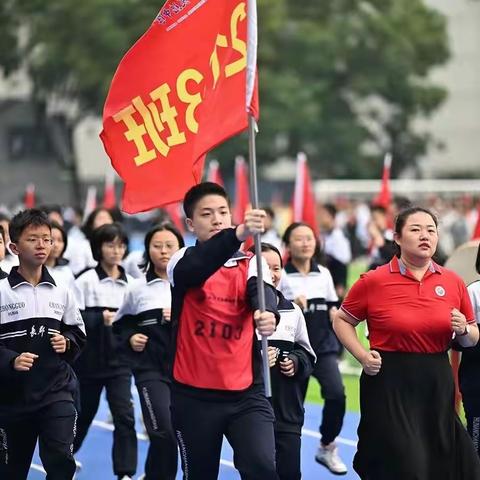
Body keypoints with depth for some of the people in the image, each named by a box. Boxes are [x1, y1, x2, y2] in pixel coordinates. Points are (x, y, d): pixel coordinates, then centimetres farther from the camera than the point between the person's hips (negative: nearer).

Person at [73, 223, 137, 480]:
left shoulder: (130, 283, 1)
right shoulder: (86, 281, -9)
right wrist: (100, 319, -26)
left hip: (119, 362, 2)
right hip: (89, 360, -2)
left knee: (125, 416, -10)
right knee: (84, 412, 15)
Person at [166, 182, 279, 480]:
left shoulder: (250, 264, 5)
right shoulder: (183, 262, 0)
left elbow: (263, 295, -17)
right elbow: (196, 268, -26)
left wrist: (269, 315, -43)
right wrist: (238, 234, -45)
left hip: (246, 393, 1)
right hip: (194, 394, -1)